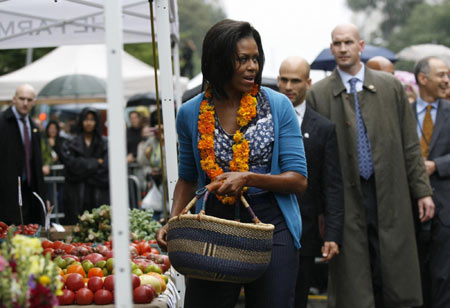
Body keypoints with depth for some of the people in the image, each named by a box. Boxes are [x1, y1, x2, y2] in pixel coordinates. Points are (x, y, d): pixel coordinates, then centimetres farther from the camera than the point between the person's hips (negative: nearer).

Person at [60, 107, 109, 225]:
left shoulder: (104, 144, 10)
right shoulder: (71, 144, 10)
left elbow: (105, 168, -3)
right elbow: (72, 165, -6)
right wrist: (96, 163, -1)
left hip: (99, 197, 0)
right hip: (77, 196, 0)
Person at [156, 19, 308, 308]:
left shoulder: (278, 106, -3)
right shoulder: (191, 114, 3)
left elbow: (298, 180, -5)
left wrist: (248, 178, -20)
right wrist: (173, 222, -2)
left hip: (271, 224, -1)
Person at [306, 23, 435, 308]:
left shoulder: (391, 87, 7)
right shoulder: (318, 94, 3)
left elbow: (410, 144, 8)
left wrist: (423, 190, 3)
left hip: (388, 197, 1)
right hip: (345, 200, -1)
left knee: (393, 276, 3)